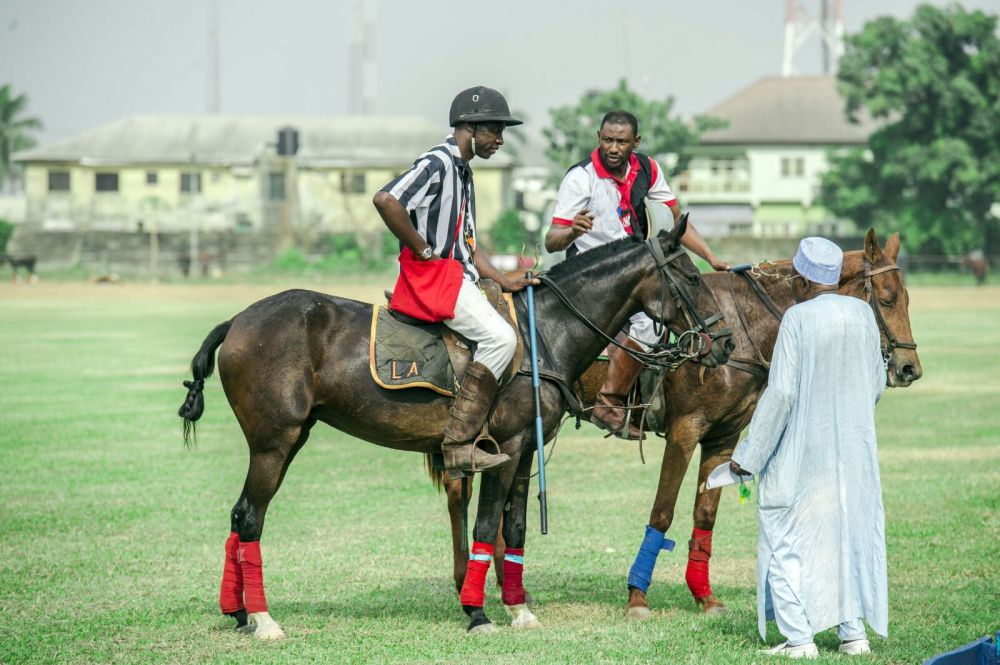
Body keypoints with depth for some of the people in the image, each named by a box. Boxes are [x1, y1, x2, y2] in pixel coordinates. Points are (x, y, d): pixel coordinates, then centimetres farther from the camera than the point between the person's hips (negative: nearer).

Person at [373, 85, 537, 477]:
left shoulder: (463, 172, 21)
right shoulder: (437, 163, -10)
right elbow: (385, 200, -26)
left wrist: (505, 282, 11)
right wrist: (422, 249, -16)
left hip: (457, 276, 11)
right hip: (431, 275, -11)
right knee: (500, 337, -23)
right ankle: (459, 444, -25)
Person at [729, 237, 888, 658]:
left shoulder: (797, 318, -14)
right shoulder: (863, 314, 2)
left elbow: (780, 392, -17)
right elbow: (877, 384, 8)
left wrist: (749, 454, -11)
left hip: (801, 449, -5)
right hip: (855, 449, 5)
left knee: (787, 537, 3)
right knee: (852, 533, 14)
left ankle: (798, 637, -1)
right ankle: (854, 631, 13)